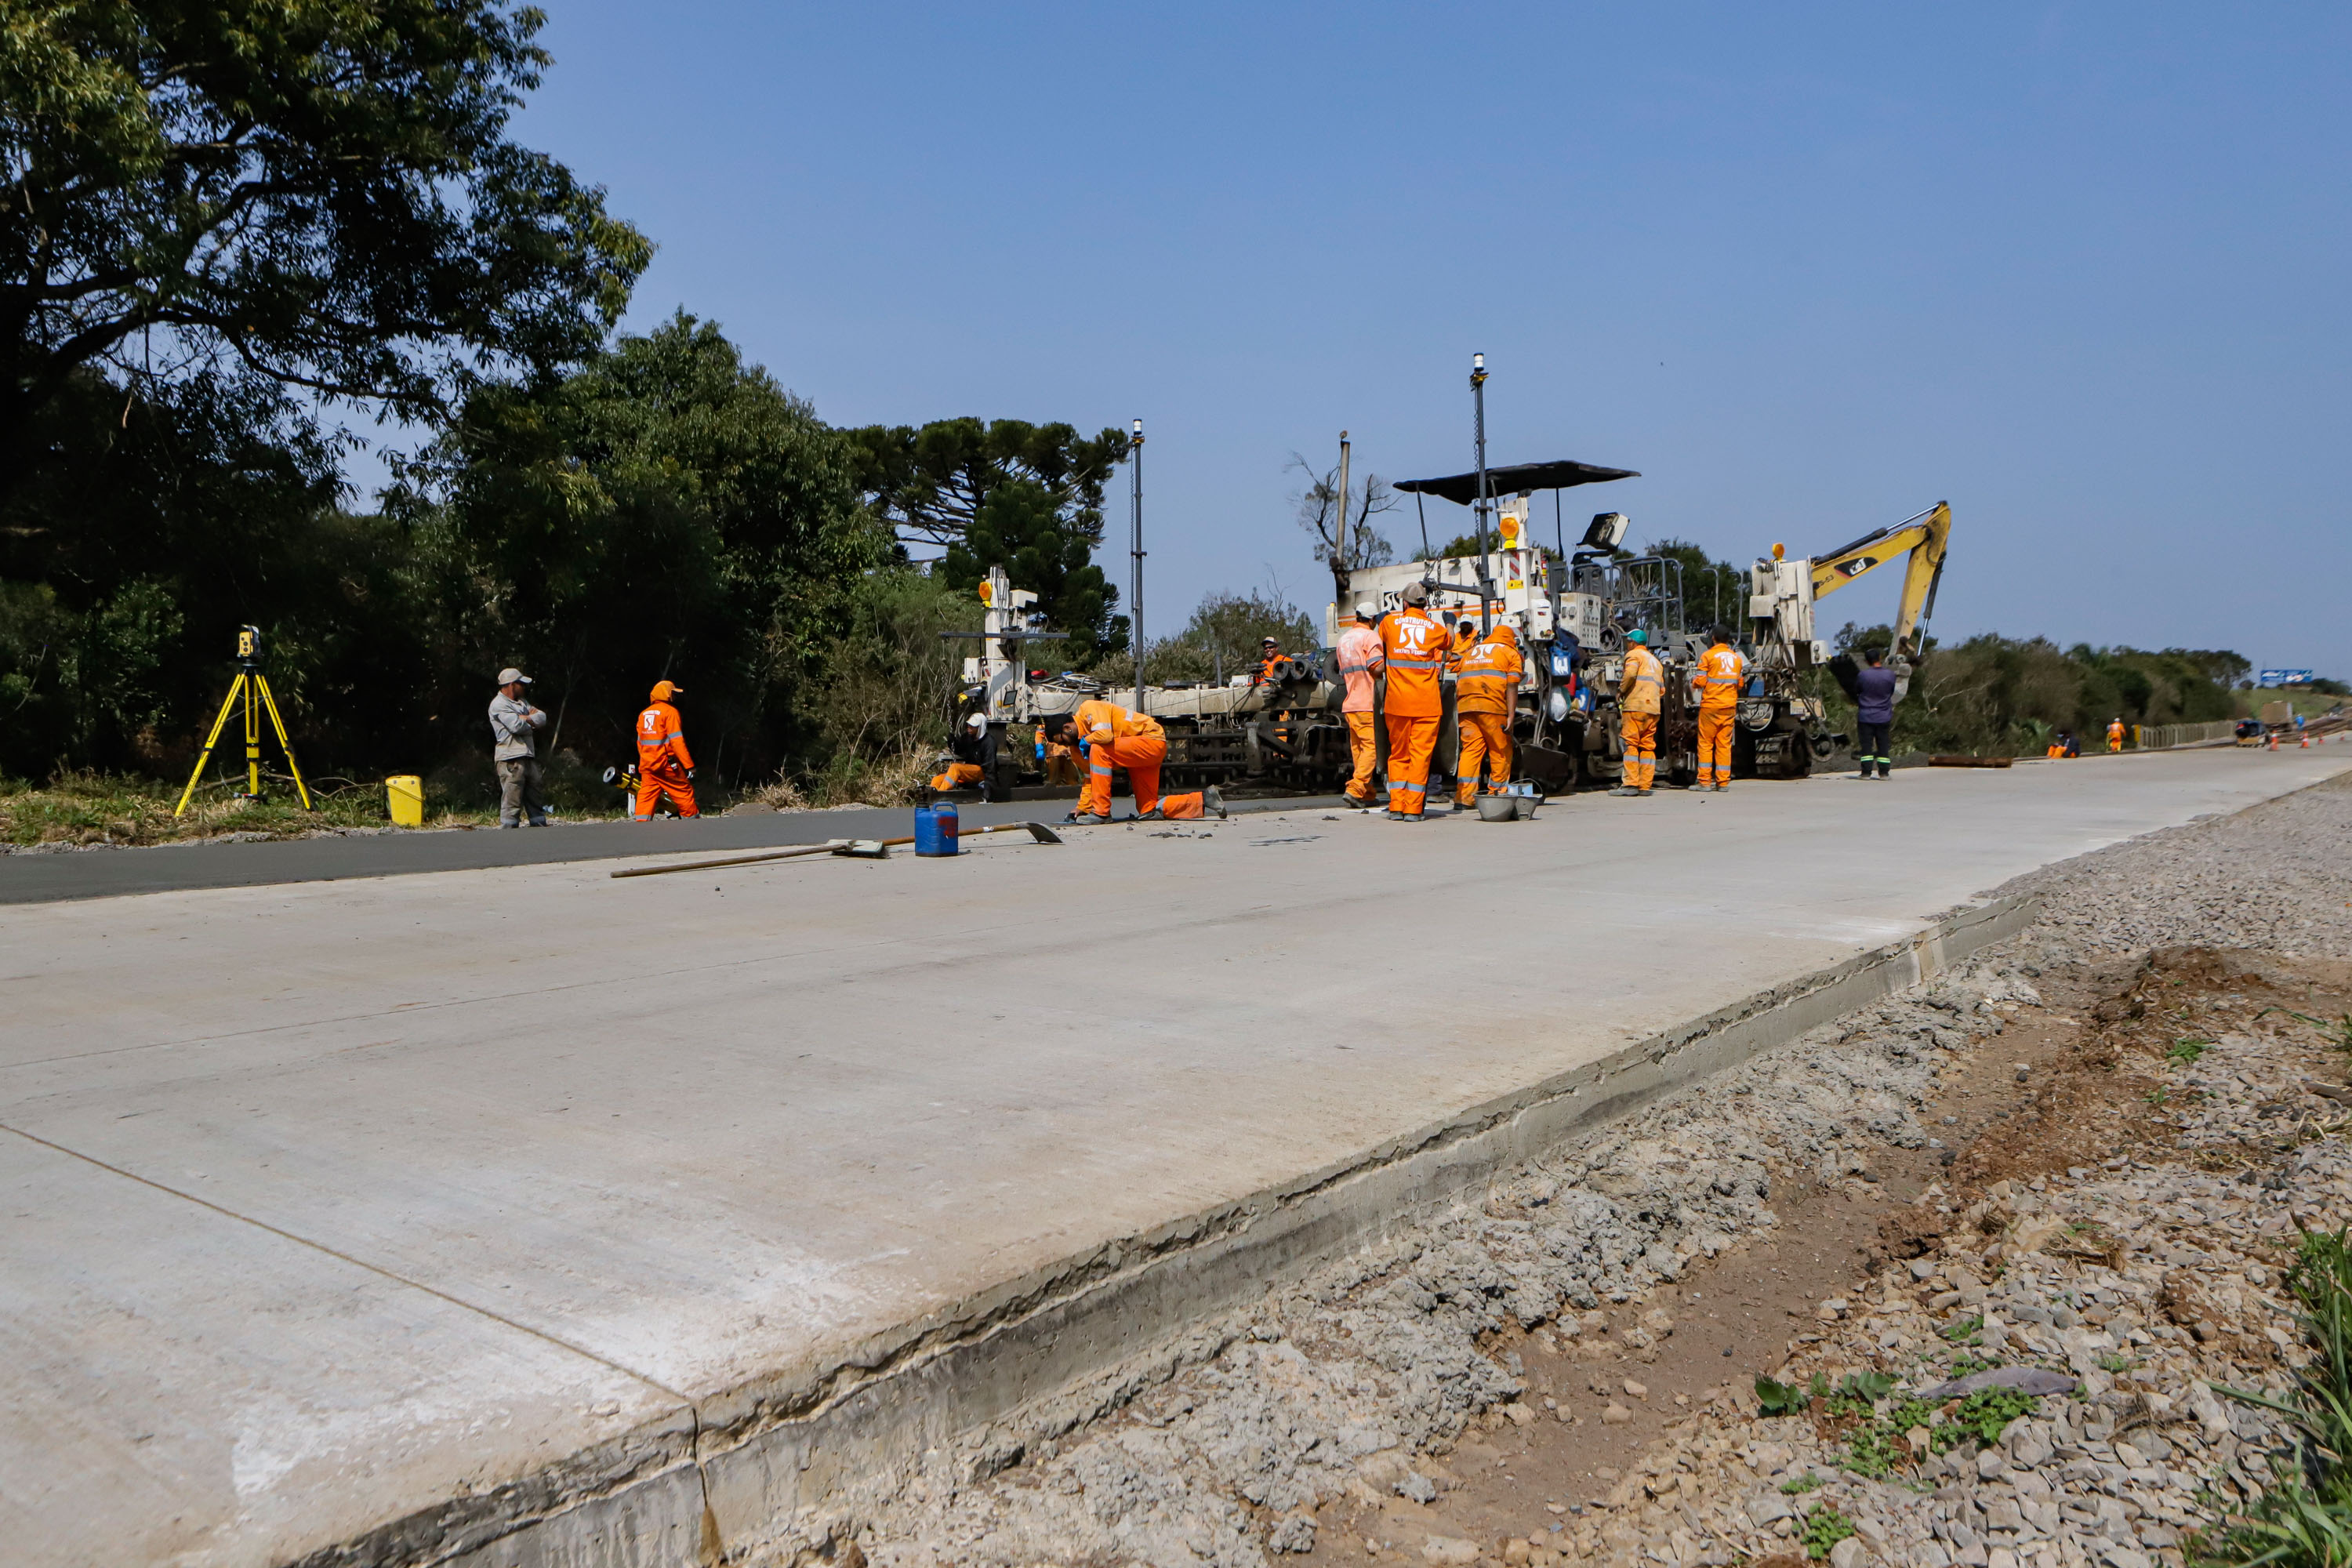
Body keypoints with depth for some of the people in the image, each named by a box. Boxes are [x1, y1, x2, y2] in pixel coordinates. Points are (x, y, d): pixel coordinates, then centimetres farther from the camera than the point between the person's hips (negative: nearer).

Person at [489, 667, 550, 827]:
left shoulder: (522, 702, 21)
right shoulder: (499, 704, -7)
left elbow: (542, 718, 9)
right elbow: (517, 726, -19)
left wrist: (524, 718, -8)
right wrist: (532, 722, 1)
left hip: (528, 756, 9)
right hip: (511, 758, -9)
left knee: (536, 797, 12)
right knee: (512, 799, -10)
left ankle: (541, 826, 17)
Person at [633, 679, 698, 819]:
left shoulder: (644, 714, 14)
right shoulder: (670, 711, -7)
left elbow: (640, 742, 18)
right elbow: (677, 741, -15)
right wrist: (689, 766, -15)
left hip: (646, 765, 6)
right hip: (666, 765, -6)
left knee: (646, 797, 4)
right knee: (684, 793, 4)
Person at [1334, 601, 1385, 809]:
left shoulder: (1344, 638, 19)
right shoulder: (1370, 636, -6)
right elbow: (1377, 667, -17)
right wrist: (1391, 661, 1)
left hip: (1349, 704, 8)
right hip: (1367, 703, -8)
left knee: (1358, 748, 10)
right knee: (1371, 747, -8)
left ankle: (1366, 793, 13)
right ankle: (1355, 790, -18)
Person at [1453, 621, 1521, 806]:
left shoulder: (1471, 652, 28)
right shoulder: (1510, 653, 12)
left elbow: (1458, 683, 22)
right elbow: (1511, 686, -1)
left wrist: (1459, 713, 25)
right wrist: (1511, 716, -6)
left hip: (1465, 705, 5)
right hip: (1492, 706, -5)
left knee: (1470, 749, 2)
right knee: (1500, 751, 7)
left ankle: (1463, 796, -9)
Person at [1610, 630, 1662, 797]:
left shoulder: (1634, 654, 3)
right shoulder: (1655, 661, 29)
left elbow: (1630, 673, -18)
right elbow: (1662, 689, 24)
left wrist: (1621, 690, -5)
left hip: (1635, 705, -8)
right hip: (1653, 709, 8)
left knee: (1630, 744, -9)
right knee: (1648, 746, 6)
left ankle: (1630, 784, -15)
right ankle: (1645, 787, 2)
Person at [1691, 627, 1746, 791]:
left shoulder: (1708, 656, -6)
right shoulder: (1737, 658, 10)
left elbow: (1700, 682, -9)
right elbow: (1740, 683, 13)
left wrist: (1693, 679, 12)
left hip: (1710, 705, -4)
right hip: (1729, 706, 4)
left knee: (1705, 742, 1)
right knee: (1724, 744, 6)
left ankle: (1705, 781, -2)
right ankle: (1723, 782, 4)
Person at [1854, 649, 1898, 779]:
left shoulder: (1862, 675, -13)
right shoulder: (1890, 674, -6)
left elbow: (1856, 692, 1)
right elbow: (1892, 692, 9)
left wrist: (1858, 702, 22)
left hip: (1865, 716, -2)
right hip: (1884, 717, 2)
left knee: (1866, 744, 2)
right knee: (1883, 744, 9)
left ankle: (1866, 772, -1)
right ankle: (1884, 772, 10)